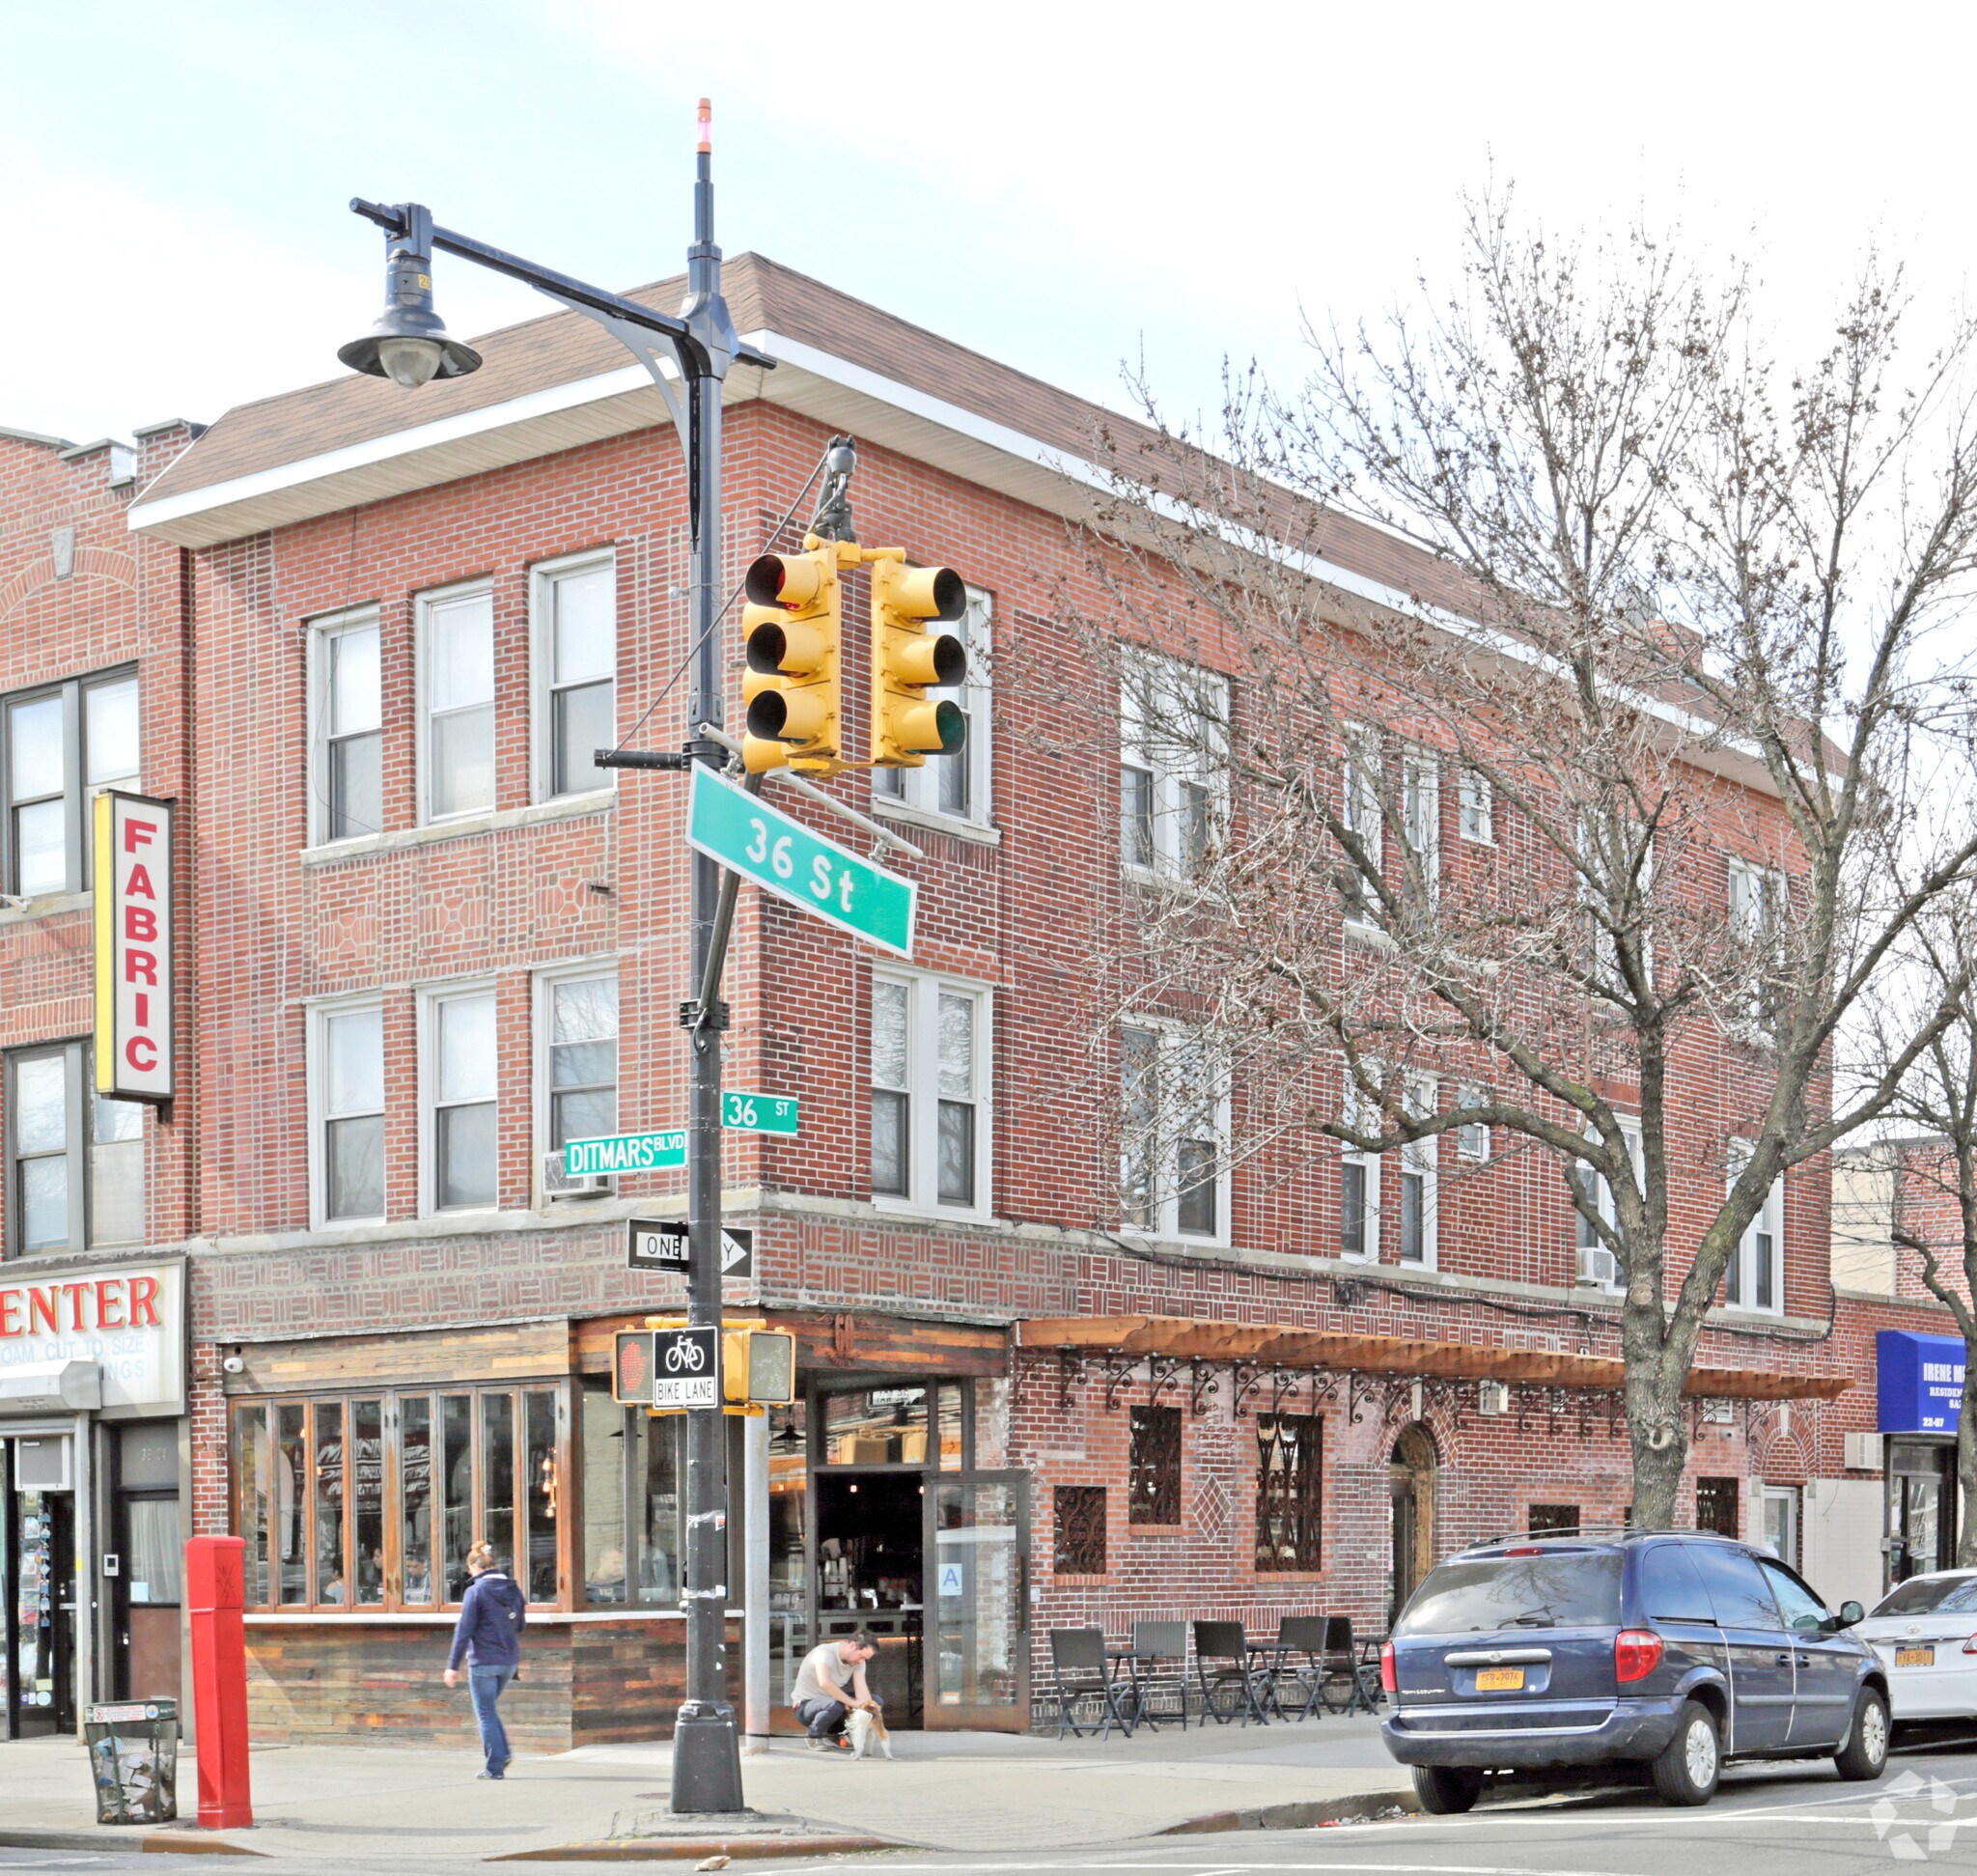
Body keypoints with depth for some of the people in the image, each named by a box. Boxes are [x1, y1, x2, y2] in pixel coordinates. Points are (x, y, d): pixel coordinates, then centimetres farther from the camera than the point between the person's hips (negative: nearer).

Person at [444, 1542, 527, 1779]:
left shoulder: (475, 1591, -10)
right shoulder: (513, 1590, 8)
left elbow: (464, 1630, -11)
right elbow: (520, 1626, 15)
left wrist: (453, 1665, -8)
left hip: (483, 1661, -6)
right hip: (509, 1661, 6)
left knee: (485, 1713, 3)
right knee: (489, 1709, 21)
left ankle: (495, 1766, 2)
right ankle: (503, 1753, 6)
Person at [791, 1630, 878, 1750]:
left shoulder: (858, 1660, -5)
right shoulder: (824, 1652, -27)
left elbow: (861, 1689, -14)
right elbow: (824, 1683, -44)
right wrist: (852, 1702, -43)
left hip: (830, 1701, 7)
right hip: (806, 1704, -7)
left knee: (875, 1701, -8)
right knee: (834, 1705, -40)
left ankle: (834, 1734, 2)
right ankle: (814, 1735, -9)